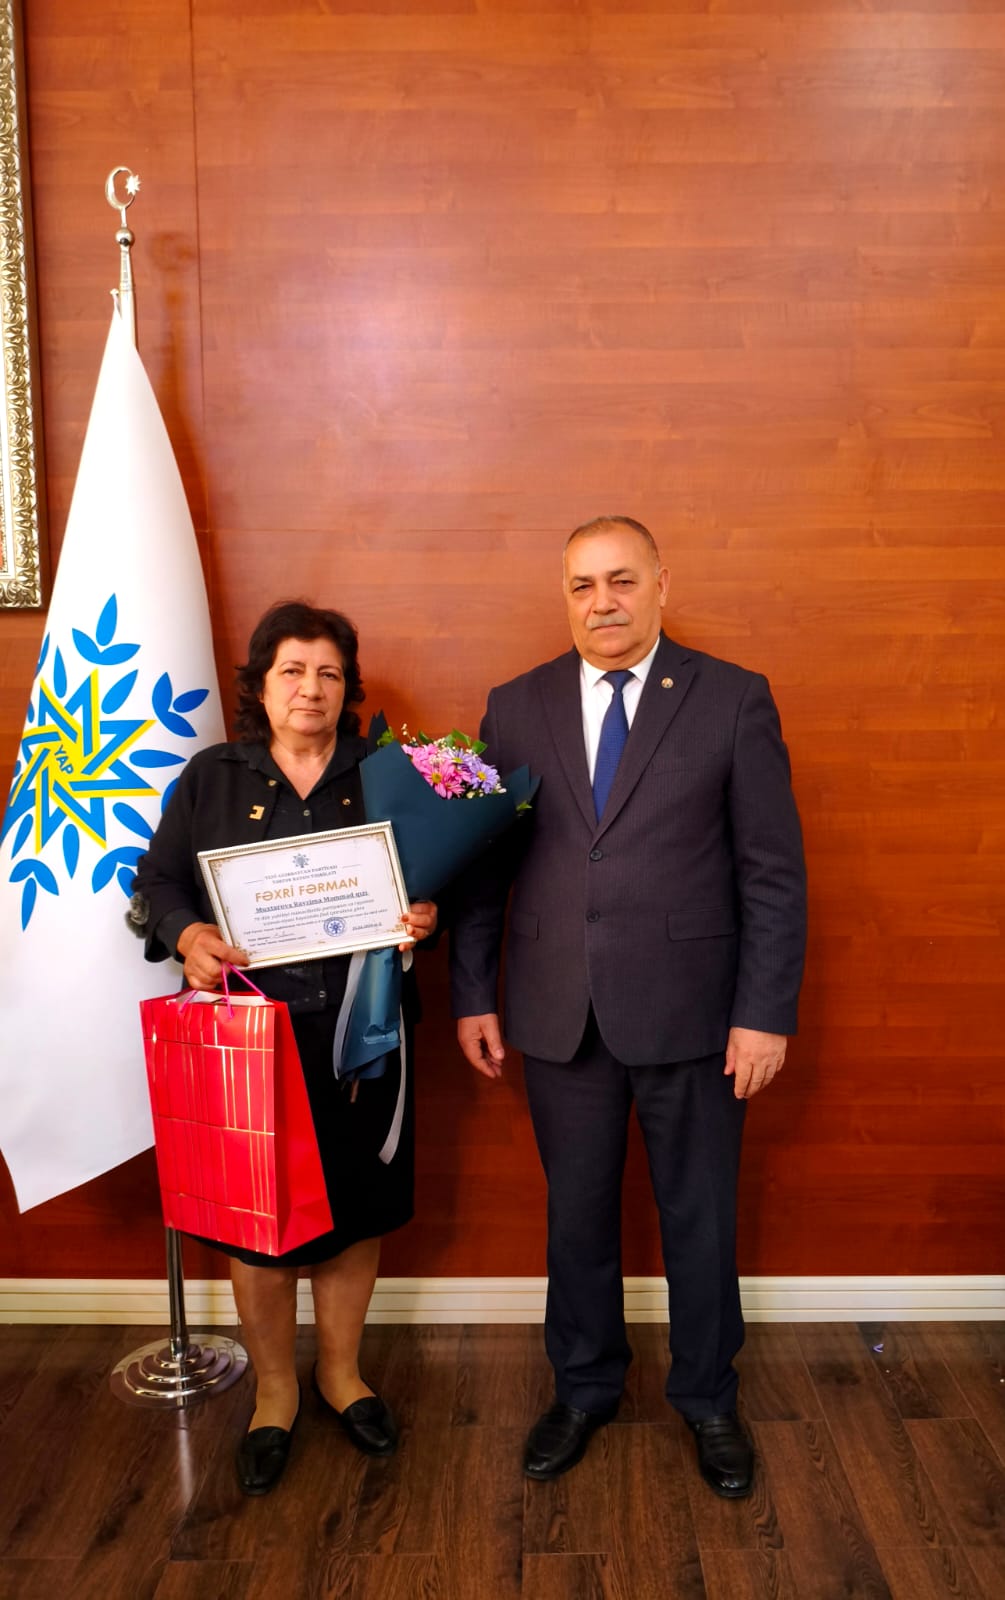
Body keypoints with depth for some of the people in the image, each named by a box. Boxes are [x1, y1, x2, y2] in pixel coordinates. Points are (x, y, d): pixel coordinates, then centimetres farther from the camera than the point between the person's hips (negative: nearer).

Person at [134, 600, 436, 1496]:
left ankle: (342, 1373, 36)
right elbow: (160, 878, 4)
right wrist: (186, 934, -15)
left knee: (356, 1208, 12)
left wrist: (425, 918, -15)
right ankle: (274, 1392, 31)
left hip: (357, 1034, 1)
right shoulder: (211, 779, 4)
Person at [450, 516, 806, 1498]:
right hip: (559, 1014, 2)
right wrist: (472, 995, 4)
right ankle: (584, 1389, 39)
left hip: (691, 1011, -2)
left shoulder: (733, 701, -4)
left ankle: (706, 1398, 38)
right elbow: (481, 866, 6)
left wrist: (765, 1012, -9)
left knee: (699, 1216, 14)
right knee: (576, 1214, 16)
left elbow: (773, 871, -5)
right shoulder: (515, 709, 4)